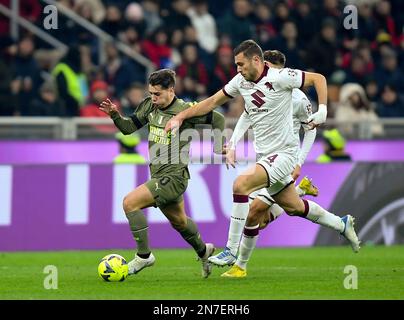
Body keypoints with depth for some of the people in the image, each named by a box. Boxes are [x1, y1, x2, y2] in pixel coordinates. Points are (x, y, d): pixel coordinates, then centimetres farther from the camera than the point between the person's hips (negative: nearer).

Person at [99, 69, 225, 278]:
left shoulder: (186, 110, -15)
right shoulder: (150, 106, 4)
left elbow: (217, 119, -5)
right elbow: (128, 128, 8)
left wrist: (219, 146, -1)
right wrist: (114, 115, -9)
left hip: (173, 176, -8)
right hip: (158, 175, 8)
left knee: (130, 203, -19)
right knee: (179, 221, 24)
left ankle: (144, 255, -9)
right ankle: (203, 251, 49)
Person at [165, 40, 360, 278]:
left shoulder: (279, 78, -16)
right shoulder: (240, 82, 5)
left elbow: (318, 78, -8)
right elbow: (213, 102, 14)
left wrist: (322, 110, -20)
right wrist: (180, 116, 7)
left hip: (284, 152, -8)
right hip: (266, 155, 8)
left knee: (241, 185, -24)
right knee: (293, 207, 16)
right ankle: (342, 224, 39)